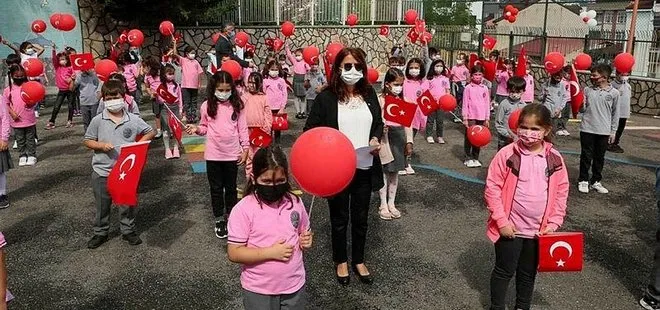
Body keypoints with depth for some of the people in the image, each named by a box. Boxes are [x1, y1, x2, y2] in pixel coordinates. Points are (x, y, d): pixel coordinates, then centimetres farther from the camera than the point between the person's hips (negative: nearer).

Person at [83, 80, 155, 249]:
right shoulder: (98, 121, -6)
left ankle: (128, 230, 32)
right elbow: (87, 141, 1)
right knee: (102, 205, 15)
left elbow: (150, 133, 6)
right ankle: (100, 232, 32)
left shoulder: (133, 120, -5)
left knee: (128, 202, 14)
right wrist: (101, 145, -17)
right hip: (102, 172, 0)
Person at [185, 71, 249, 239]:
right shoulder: (207, 106, -4)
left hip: (232, 154, 0)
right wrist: (196, 129, -13)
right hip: (213, 154, 1)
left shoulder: (237, 105, -5)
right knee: (216, 188, 12)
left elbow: (243, 128, 0)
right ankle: (219, 219, 26)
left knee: (231, 187, 15)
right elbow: (205, 127, 7)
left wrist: (245, 148, -2)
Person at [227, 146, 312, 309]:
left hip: (294, 286, 4)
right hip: (258, 291, -3)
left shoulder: (295, 203, -3)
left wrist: (306, 240, -9)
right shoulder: (243, 210, -16)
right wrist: (271, 252, -22)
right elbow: (234, 253, -16)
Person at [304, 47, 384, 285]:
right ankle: (341, 261, 36)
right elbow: (310, 130, -7)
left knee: (361, 218, 17)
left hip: (364, 167, 4)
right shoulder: (326, 97, -11)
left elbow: (379, 123, 13)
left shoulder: (369, 94, 1)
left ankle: (359, 261, 38)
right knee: (340, 218, 14)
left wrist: (376, 139, -6)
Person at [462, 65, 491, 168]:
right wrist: (465, 118, -7)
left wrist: (487, 118, 6)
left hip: (481, 117, 3)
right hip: (471, 117, -3)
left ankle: (475, 158, 17)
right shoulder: (468, 88, -3)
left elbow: (487, 104, 8)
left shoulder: (485, 88, 6)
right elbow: (465, 104, -3)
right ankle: (468, 158, 9)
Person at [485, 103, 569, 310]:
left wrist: (554, 223, -3)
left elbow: (561, 192, 4)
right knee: (504, 271, 12)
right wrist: (502, 221, -14)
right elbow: (492, 188, -12)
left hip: (539, 230, 3)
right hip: (510, 228, -3)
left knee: (528, 273, 20)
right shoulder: (507, 154, -13)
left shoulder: (555, 159, -3)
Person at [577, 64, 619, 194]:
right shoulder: (587, 90, 0)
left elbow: (615, 113, 5)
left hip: (604, 131, 1)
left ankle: (596, 181, 24)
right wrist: (581, 103, -17)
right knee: (586, 156, 6)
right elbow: (582, 110, 4)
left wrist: (613, 131, 4)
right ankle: (583, 180, 18)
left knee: (600, 157, 11)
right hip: (587, 129, 0)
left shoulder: (614, 93, -1)